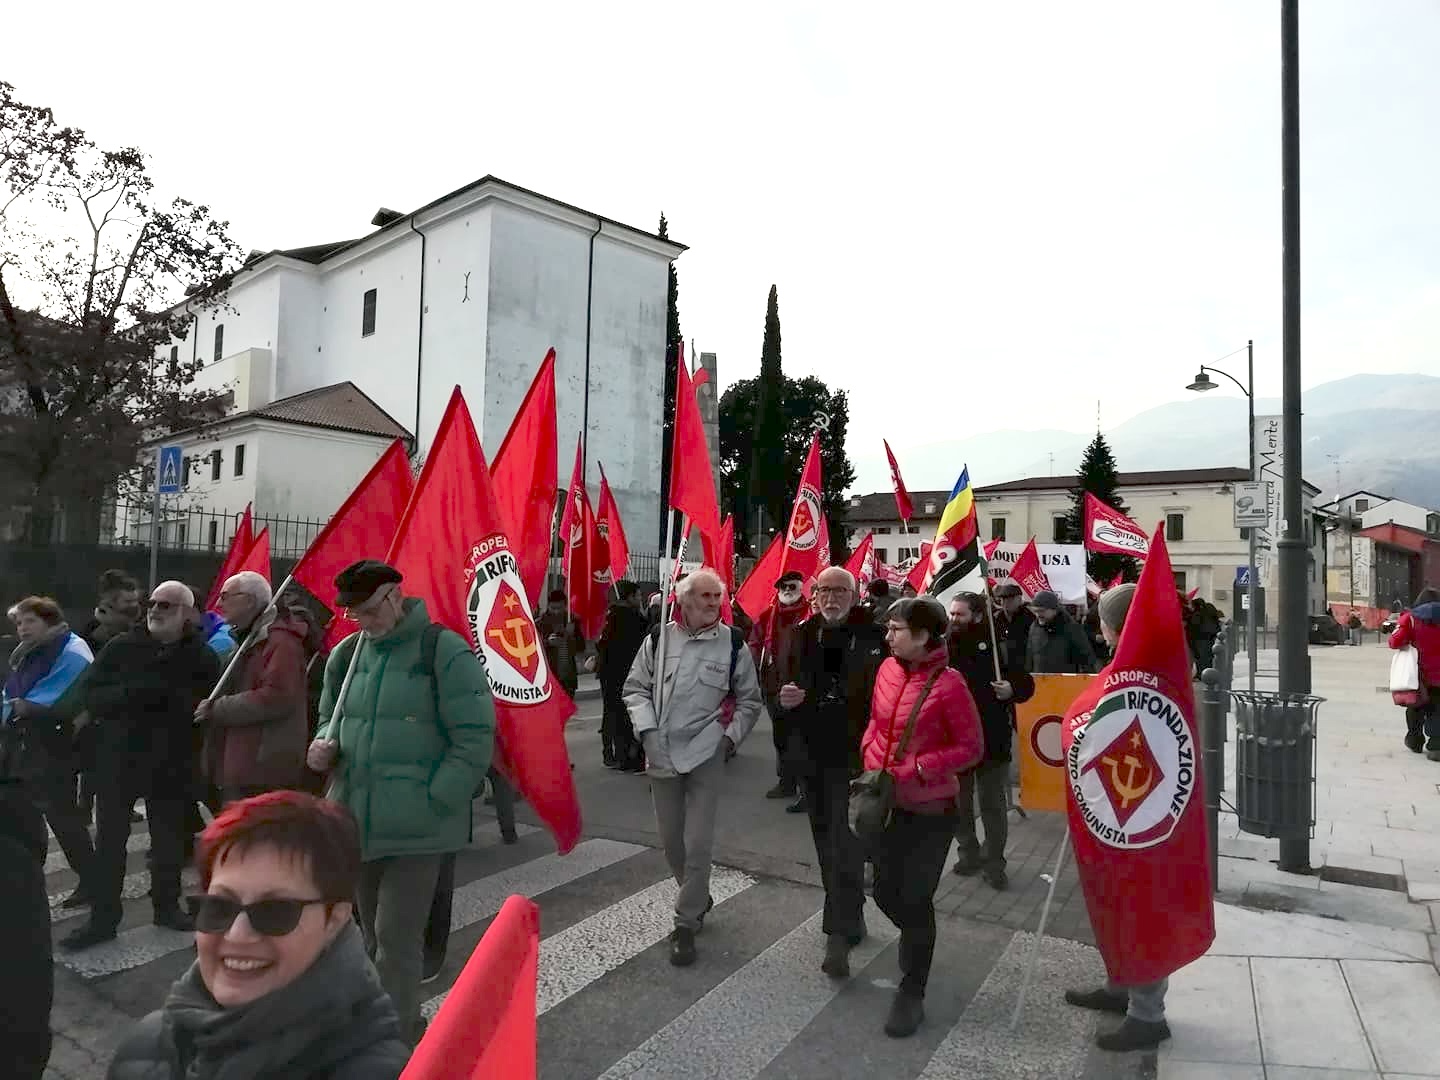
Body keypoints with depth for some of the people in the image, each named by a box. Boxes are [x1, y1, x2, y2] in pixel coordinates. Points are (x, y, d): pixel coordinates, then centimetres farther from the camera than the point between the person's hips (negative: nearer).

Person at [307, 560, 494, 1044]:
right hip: (356, 821, 7)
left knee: (396, 937, -5)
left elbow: (474, 739, -14)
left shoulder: (443, 649, -12)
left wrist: (429, 803, -16)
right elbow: (331, 717, 23)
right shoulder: (346, 653, 8)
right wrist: (325, 744, -1)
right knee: (373, 934, 19)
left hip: (415, 828, -7)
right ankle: (402, 1025, 39)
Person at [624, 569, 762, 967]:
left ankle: (686, 923, 12)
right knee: (670, 839, 13)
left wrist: (730, 736, -5)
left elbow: (750, 701, 6)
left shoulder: (733, 645, -3)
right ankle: (697, 898, 37)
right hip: (661, 754, 3)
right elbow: (636, 688, 7)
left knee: (698, 843, -4)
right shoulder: (658, 639, 0)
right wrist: (647, 729, -5)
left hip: (706, 755, -2)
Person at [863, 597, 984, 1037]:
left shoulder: (948, 684, -20)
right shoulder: (887, 669, -2)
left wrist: (917, 768, -20)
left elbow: (971, 748, -14)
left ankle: (911, 993, 23)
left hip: (929, 809, -6)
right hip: (884, 801, 6)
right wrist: (870, 759, -1)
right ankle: (919, 942, 47)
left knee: (915, 900, 4)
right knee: (886, 892, 16)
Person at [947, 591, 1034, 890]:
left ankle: (994, 864, 18)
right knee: (958, 803, 14)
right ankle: (969, 854, 32)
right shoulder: (944, 647, 1)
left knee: (993, 804, 5)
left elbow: (1026, 684, 3)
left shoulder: (999, 646, -4)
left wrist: (1012, 690, -17)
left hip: (992, 739, -2)